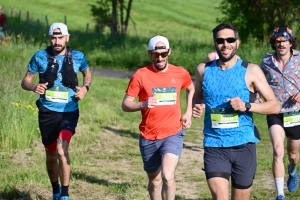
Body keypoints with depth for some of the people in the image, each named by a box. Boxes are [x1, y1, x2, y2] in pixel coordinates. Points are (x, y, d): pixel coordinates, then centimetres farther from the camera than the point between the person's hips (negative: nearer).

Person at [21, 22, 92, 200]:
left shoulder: (78, 57, -3)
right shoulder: (40, 57, -4)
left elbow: (88, 74, 18)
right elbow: (25, 81, 3)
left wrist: (85, 88, -3)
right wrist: (34, 87, -20)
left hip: (69, 112, -2)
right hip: (47, 112, 2)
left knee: (62, 149, -24)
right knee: (51, 155, 14)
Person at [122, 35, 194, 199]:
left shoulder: (180, 73, -1)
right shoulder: (140, 75, -8)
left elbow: (191, 89, 22)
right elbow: (125, 105, -7)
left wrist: (188, 113, 9)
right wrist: (143, 104, -26)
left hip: (173, 134, -1)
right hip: (149, 137, 1)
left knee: (168, 176, -22)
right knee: (154, 181, 15)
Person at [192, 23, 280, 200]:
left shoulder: (251, 71, -3)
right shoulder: (204, 70, 4)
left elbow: (275, 106, -3)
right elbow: (197, 97, 23)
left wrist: (246, 106, -19)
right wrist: (197, 107, -1)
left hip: (243, 146, 0)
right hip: (214, 147, 0)